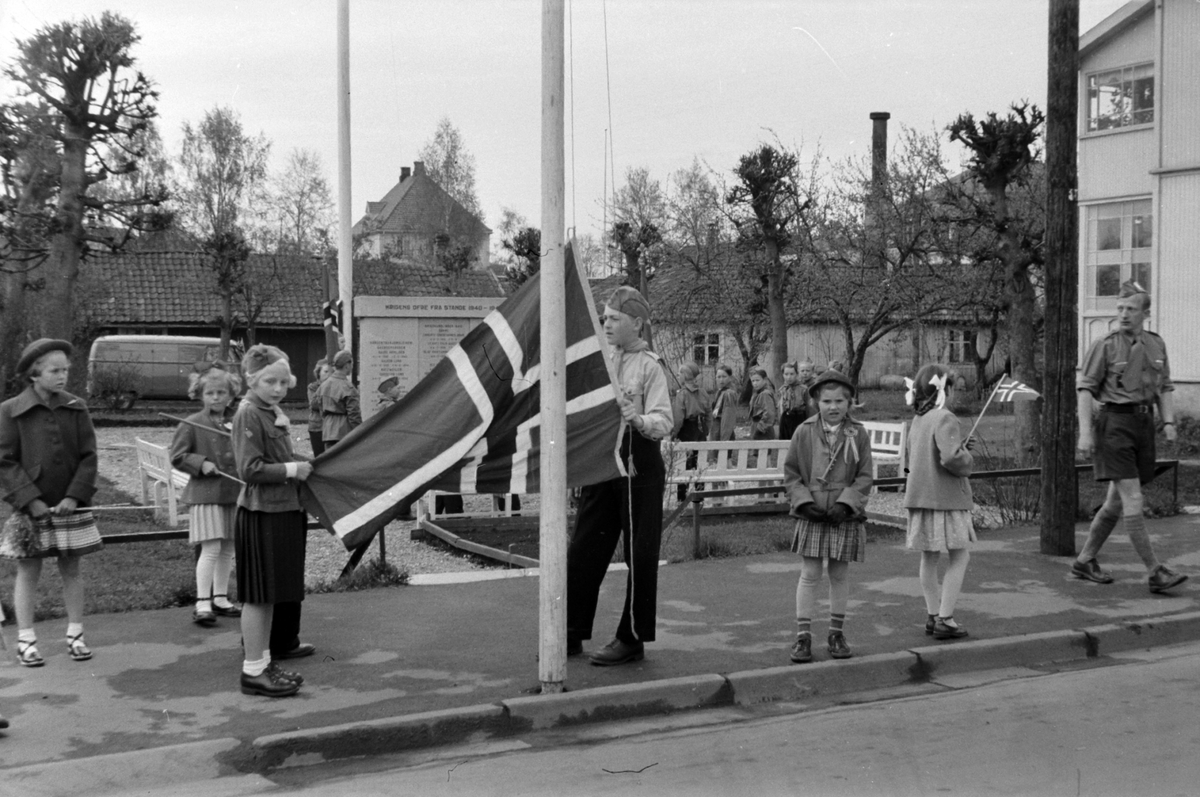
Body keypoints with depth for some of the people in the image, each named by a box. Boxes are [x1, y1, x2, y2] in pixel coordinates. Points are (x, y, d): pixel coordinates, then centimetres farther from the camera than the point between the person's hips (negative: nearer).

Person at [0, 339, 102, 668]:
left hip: (70, 505, 2)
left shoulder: (76, 408, 2)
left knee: (71, 569, 9)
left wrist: (75, 496, -11)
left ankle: (75, 635, 18)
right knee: (28, 572, 4)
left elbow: (88, 456, 0)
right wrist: (31, 501, -14)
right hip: (30, 507, -2)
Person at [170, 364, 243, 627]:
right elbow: (177, 456, -4)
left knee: (228, 549, 12)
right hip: (206, 494, -5)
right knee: (211, 548, -10)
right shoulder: (192, 424, -5)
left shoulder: (238, 423, 8)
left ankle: (220, 598, 24)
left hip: (234, 494, 5)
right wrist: (201, 463, -17)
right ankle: (202, 603, -4)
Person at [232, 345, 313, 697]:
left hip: (282, 510, 9)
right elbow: (250, 469, -22)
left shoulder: (273, 412, 13)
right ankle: (254, 671, 2)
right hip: (260, 514, -9)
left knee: (273, 592, 16)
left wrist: (299, 464, 10)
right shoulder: (248, 414, -15)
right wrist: (293, 469, -17)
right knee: (259, 595, -4)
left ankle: (265, 657, 26)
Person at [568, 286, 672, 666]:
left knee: (639, 553, 1)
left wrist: (639, 421, -33)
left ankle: (632, 639, 10)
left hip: (637, 465, -6)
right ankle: (572, 633, 16)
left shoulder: (649, 366, -6)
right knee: (583, 549, 7)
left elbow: (664, 420, -15)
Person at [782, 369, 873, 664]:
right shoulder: (804, 433, -1)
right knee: (809, 574, 0)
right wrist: (805, 501, -10)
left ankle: (837, 633, 23)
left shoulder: (859, 435, 0)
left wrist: (845, 502, -14)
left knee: (839, 575, 10)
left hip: (845, 515, 1)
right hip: (812, 515, -1)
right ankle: (803, 634, 6)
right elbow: (790, 473, 2)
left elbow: (865, 476, -1)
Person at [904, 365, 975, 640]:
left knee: (929, 558, 14)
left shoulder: (917, 421, 12)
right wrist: (966, 457, -4)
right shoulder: (944, 419, -15)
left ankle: (933, 615, 21)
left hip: (920, 495, 8)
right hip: (946, 498, -8)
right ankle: (945, 619, -2)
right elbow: (950, 458, -27)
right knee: (960, 556, 1)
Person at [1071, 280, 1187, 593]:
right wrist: (1085, 432, -15)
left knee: (1116, 501, 11)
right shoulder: (1105, 346, -6)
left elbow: (1165, 388, 19)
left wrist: (1168, 421, 4)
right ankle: (1155, 572, -8)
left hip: (1144, 423, 6)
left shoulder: (1156, 345, 11)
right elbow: (1085, 388, -8)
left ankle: (1085, 561, 23)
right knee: (1133, 499, -10)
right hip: (1115, 423, -6)